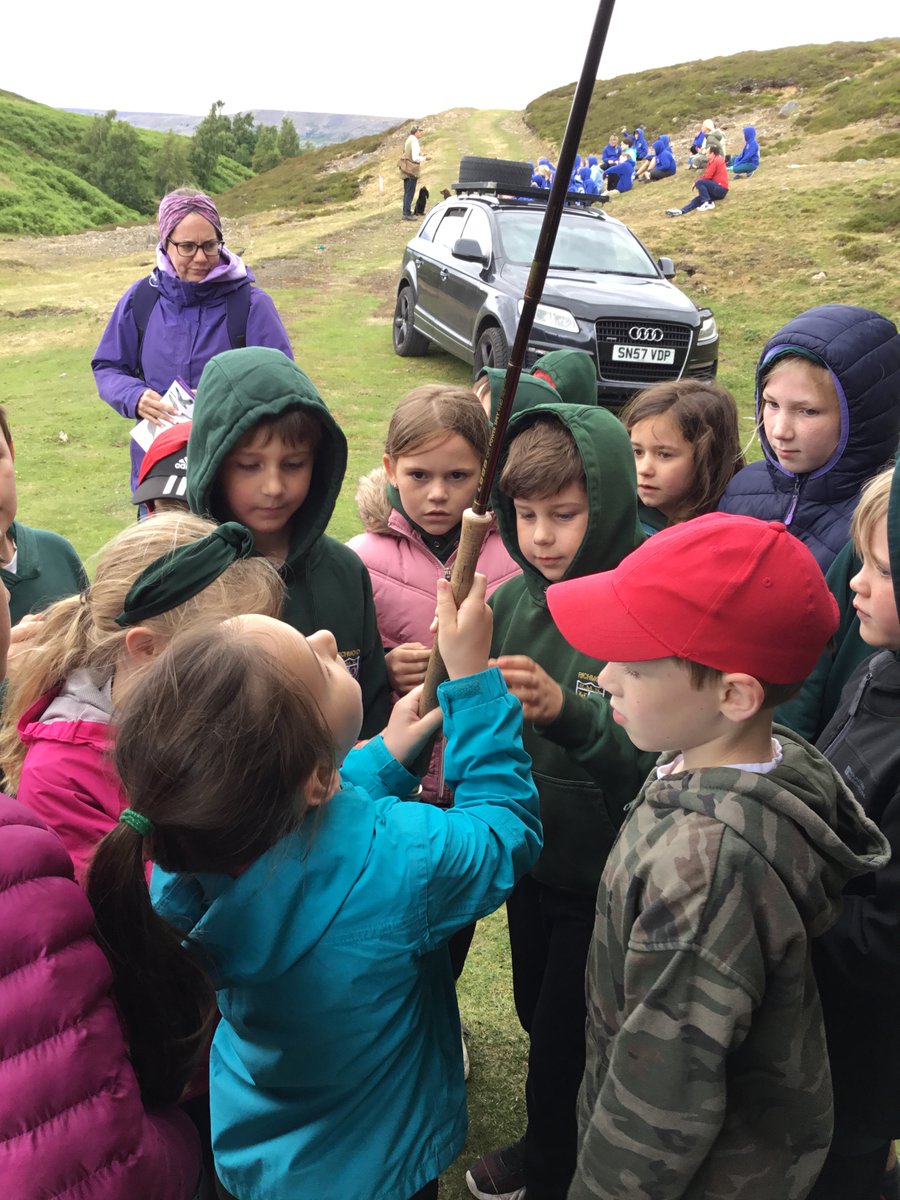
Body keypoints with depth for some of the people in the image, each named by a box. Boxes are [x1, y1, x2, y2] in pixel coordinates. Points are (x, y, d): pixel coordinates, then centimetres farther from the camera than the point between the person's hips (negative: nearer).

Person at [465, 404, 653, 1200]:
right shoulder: (513, 601, -6)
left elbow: (665, 767, -25)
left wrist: (567, 713, -38)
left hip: (607, 876, -5)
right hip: (531, 856, 6)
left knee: (564, 1042, 12)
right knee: (538, 1016, 25)